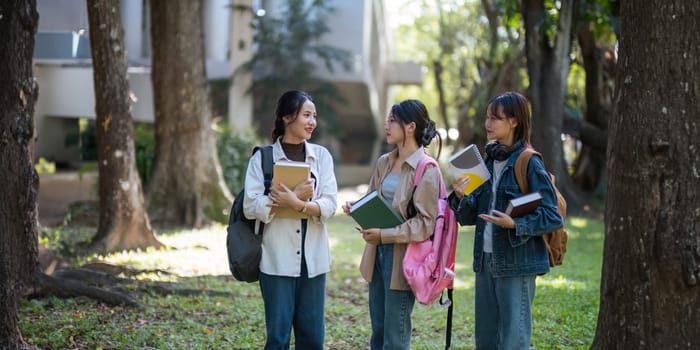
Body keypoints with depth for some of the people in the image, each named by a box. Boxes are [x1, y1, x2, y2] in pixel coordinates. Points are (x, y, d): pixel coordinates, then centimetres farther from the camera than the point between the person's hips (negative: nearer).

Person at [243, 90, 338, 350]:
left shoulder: (321, 156, 7)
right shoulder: (262, 158, -2)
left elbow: (329, 205, -2)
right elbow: (251, 206, -11)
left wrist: (295, 203, -19)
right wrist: (298, 196, -16)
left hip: (313, 258, 3)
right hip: (277, 259, -3)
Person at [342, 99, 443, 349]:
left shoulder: (427, 169, -13)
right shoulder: (384, 163, 10)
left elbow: (425, 223, -17)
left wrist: (384, 235, -22)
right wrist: (356, 208, -2)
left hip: (403, 258, -8)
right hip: (378, 254, 8)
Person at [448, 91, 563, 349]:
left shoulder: (530, 164, -10)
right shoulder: (489, 160, 11)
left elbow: (552, 218, -12)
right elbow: (469, 217, 13)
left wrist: (514, 224, -24)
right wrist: (461, 197, -7)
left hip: (516, 265, -7)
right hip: (486, 261, 7)